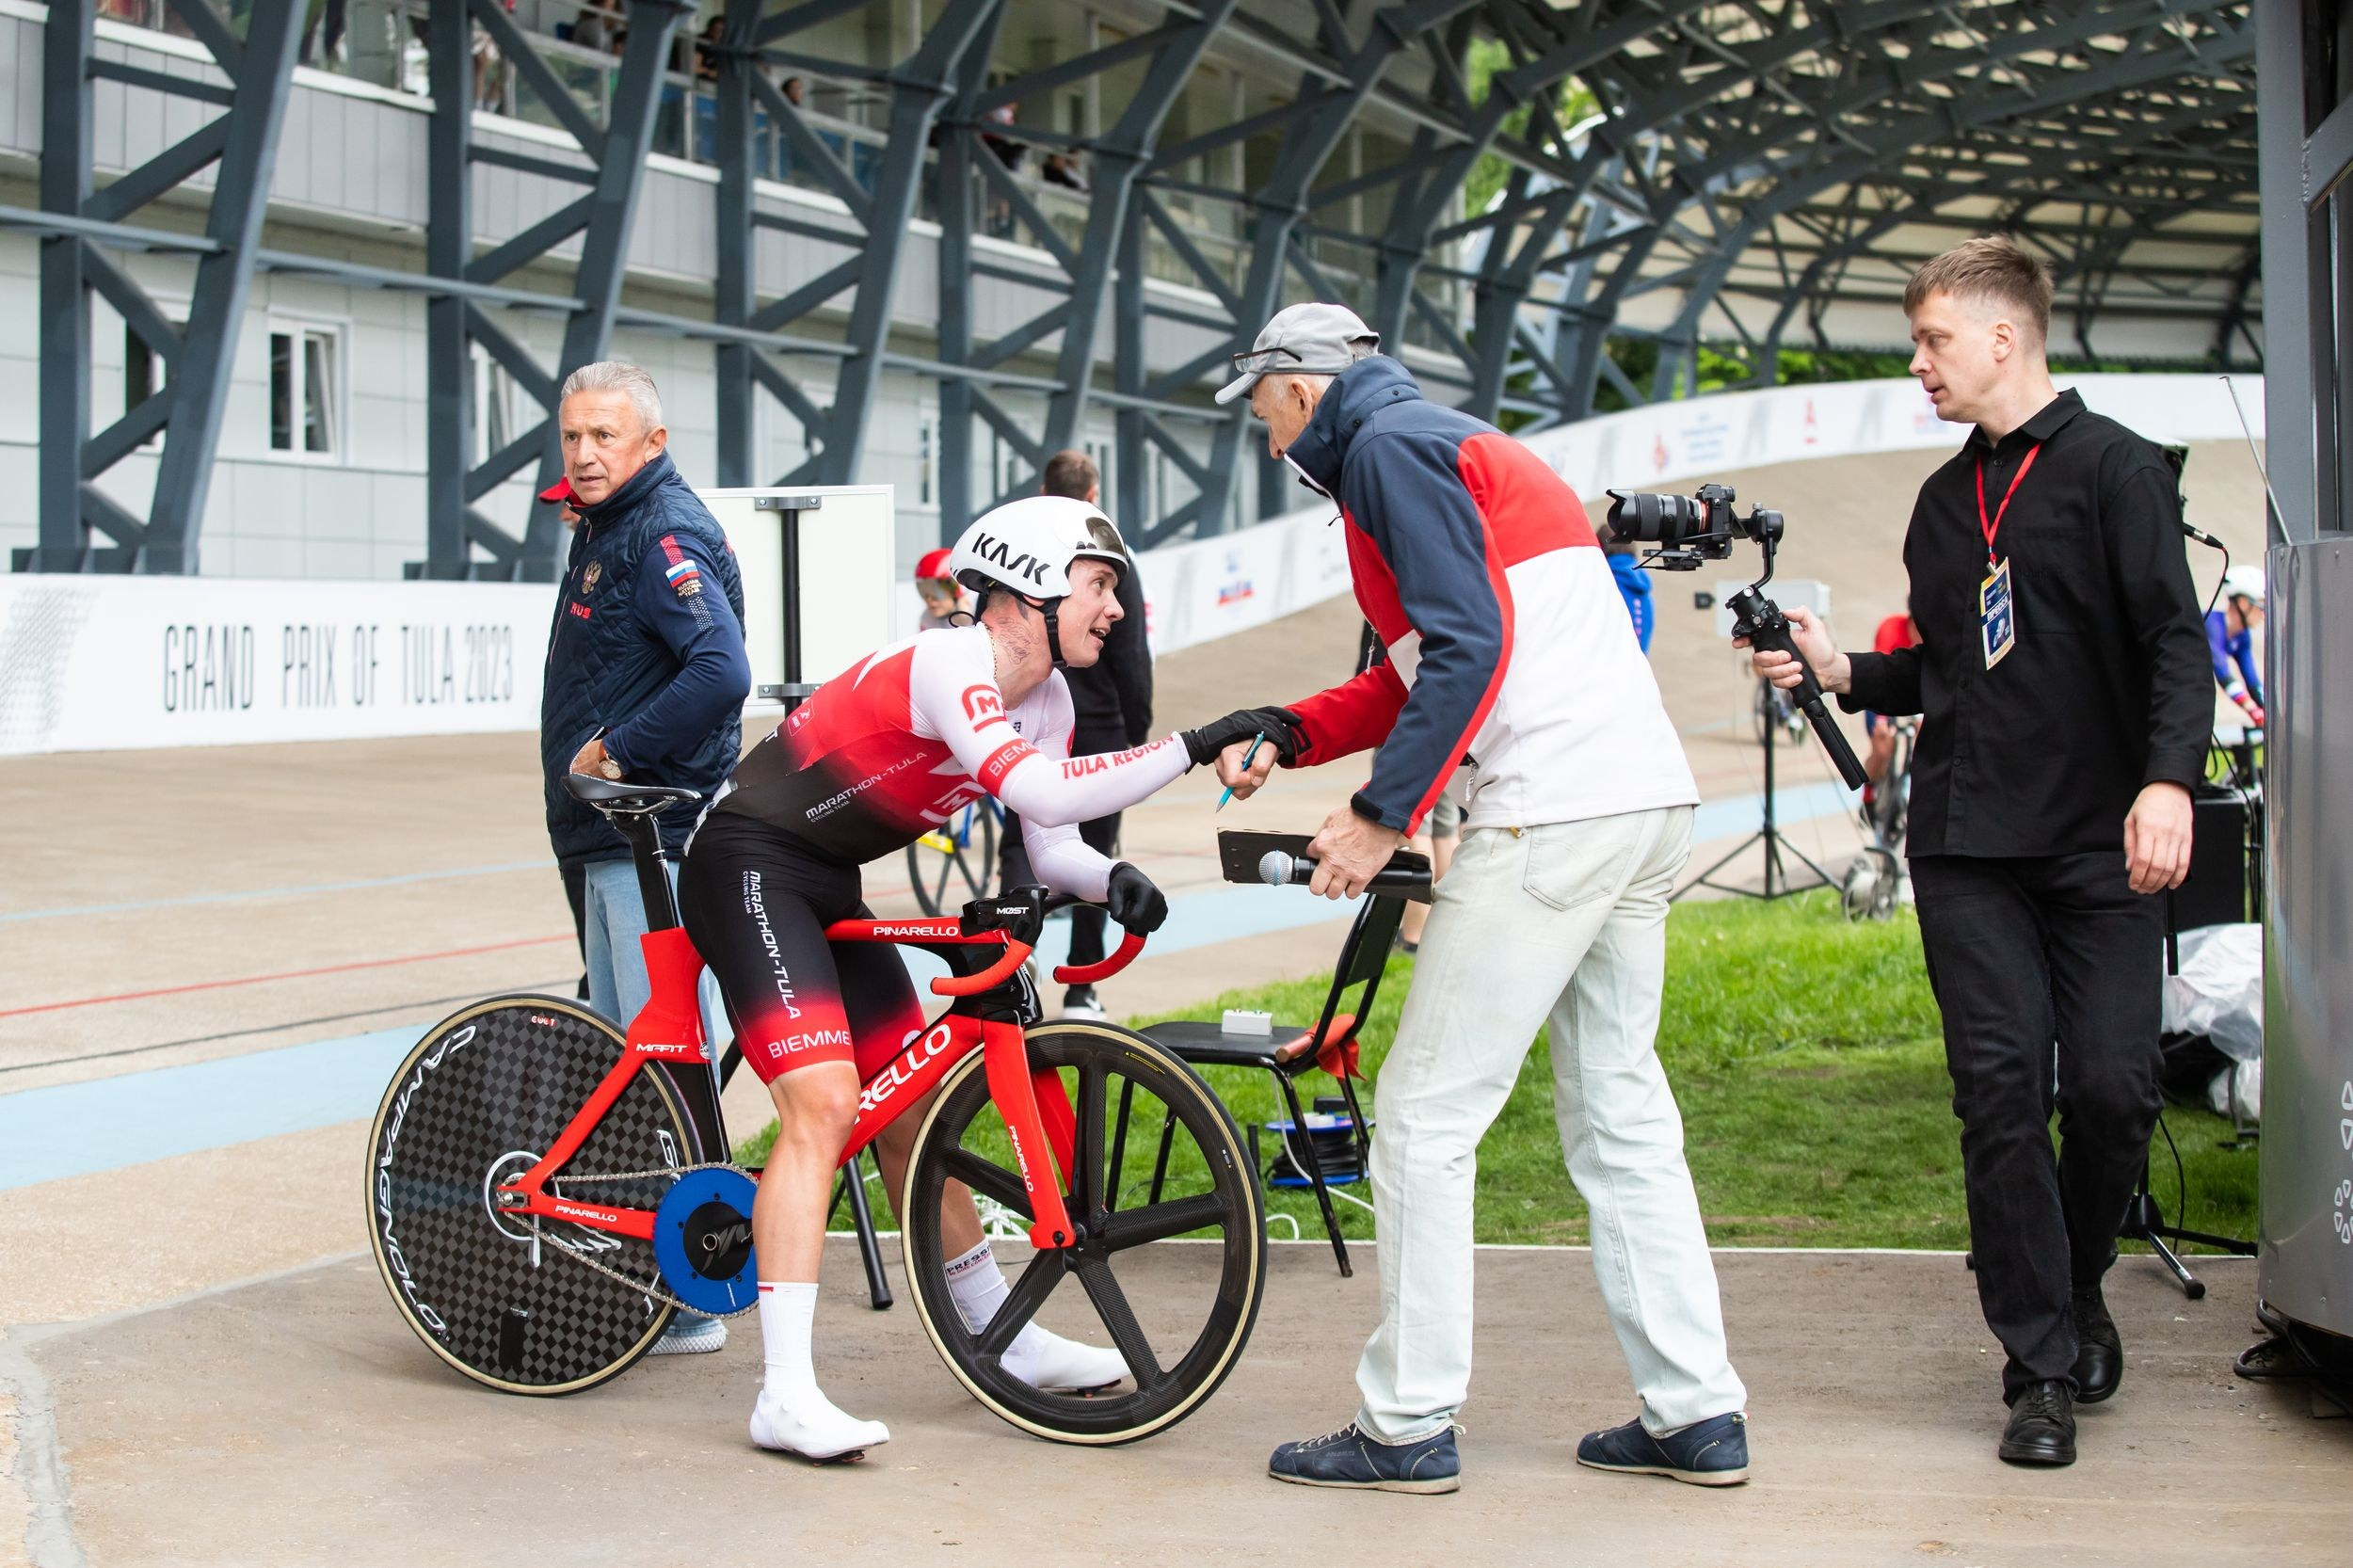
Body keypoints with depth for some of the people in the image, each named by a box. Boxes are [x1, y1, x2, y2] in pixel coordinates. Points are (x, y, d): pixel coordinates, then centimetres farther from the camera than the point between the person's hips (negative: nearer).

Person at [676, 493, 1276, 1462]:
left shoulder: (1044, 702, 5)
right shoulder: (950, 666, -24)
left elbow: (1049, 846, 5)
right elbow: (1039, 794, -38)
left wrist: (1112, 879, -18)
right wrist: (1197, 747, -38)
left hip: (827, 887, 10)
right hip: (749, 866, -10)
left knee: (910, 1115, 14)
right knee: (825, 1101, -22)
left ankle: (1010, 1344, 27)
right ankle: (786, 1397, -22)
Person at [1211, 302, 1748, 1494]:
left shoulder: (1386, 447, -5)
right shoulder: (1454, 444, 26)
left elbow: (1467, 646, -16)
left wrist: (1382, 815, -13)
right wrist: (1286, 737, 16)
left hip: (1548, 812, -10)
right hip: (1648, 800, 10)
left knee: (1426, 1115, -3)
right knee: (1618, 1112, 14)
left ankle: (1406, 1426, 3)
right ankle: (1696, 1415, 15)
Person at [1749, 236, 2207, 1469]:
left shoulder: (2113, 469, -1)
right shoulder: (1944, 500, 18)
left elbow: (2175, 641, -9)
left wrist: (2168, 779, -23)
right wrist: (1841, 669, 6)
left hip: (2101, 848, -4)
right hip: (1968, 845, 4)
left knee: (2113, 1084, -6)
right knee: (2002, 1089, -5)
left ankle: (2076, 1289, 22)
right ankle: (2042, 1367, 0)